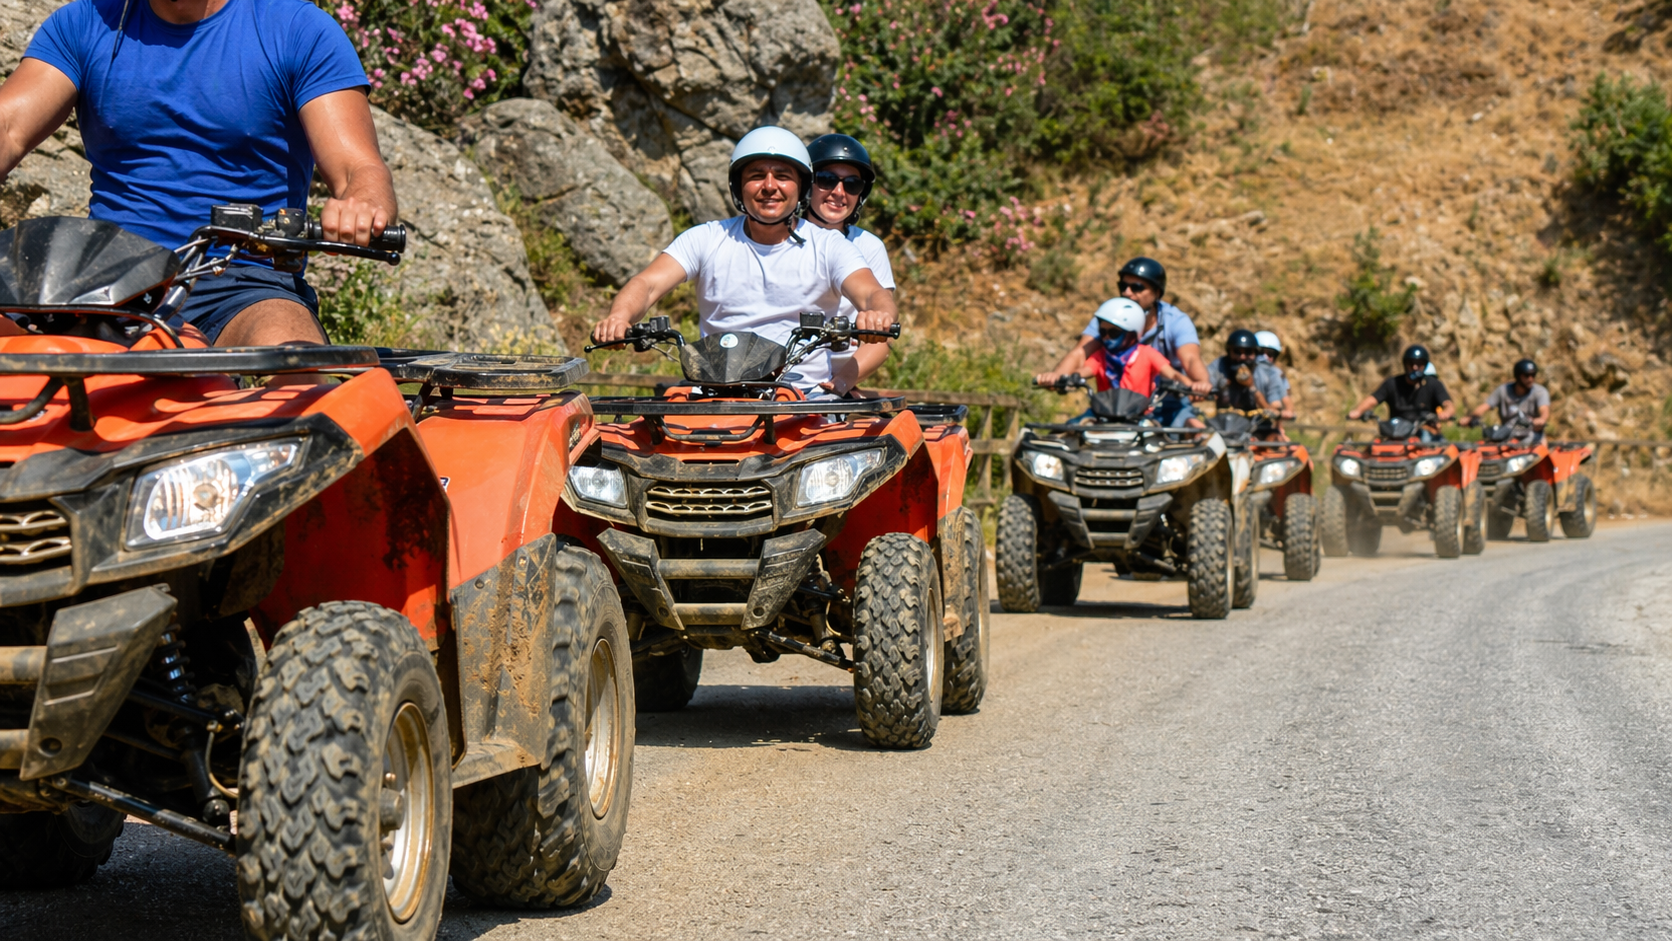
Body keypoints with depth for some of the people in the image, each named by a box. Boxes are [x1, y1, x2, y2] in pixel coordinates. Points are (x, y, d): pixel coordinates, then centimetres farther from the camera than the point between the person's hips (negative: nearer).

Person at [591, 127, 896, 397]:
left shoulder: (828, 246, 7)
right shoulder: (706, 239, 9)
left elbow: (872, 294, -9)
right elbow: (648, 285, -2)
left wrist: (877, 312, -36)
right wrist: (619, 317, -27)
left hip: (808, 393, -1)